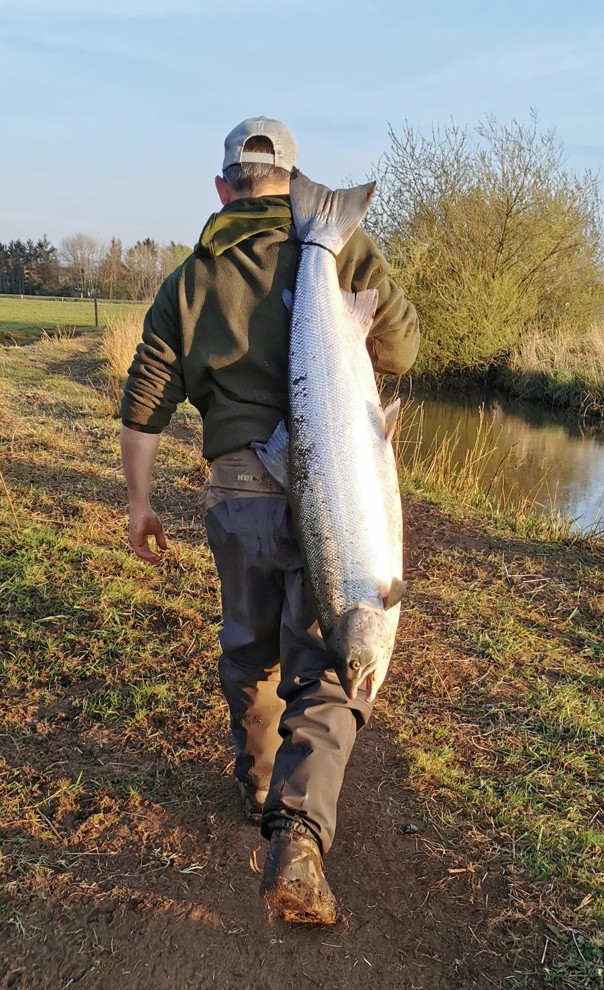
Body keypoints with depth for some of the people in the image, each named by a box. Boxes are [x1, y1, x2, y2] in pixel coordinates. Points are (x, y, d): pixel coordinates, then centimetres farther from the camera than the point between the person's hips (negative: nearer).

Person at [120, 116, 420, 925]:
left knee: (249, 647, 23)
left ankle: (259, 787, 41)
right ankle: (296, 839, -9)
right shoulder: (340, 246, 1)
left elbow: (144, 406, 5)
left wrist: (139, 503, 14)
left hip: (236, 494, 3)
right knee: (323, 668, 4)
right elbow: (402, 350, 3)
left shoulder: (189, 279, 8)